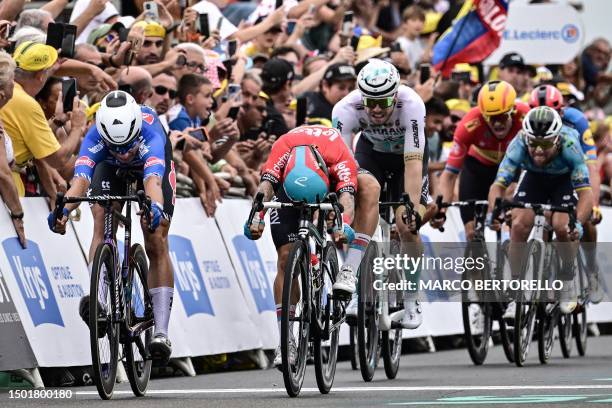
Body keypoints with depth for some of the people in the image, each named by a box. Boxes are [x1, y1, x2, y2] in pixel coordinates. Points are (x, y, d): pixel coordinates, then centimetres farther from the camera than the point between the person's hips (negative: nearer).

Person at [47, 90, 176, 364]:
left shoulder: (150, 134, -44)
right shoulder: (95, 138, -39)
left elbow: (153, 181, -60)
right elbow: (81, 179, -54)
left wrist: (155, 207, -81)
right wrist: (63, 209, -73)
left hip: (153, 163, -2)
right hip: (110, 168, 2)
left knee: (156, 243, -10)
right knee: (102, 222, -26)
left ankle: (161, 331, -9)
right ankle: (97, 298, -35)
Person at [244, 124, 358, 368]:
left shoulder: (340, 156, -42)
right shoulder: (283, 147, -41)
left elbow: (346, 197, -50)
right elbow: (265, 186, -48)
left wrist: (343, 226, -71)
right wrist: (257, 218, -67)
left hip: (331, 178, 2)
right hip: (287, 182, -2)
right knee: (286, 257, -13)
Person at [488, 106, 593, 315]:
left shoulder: (569, 146, -39)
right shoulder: (519, 145, -35)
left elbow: (585, 192, -43)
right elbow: (498, 185, -38)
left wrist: (578, 223, -60)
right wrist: (493, 213, -58)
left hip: (565, 180, -2)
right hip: (534, 179, 2)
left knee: (562, 227, -25)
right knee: (519, 226, -20)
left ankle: (567, 282, 2)